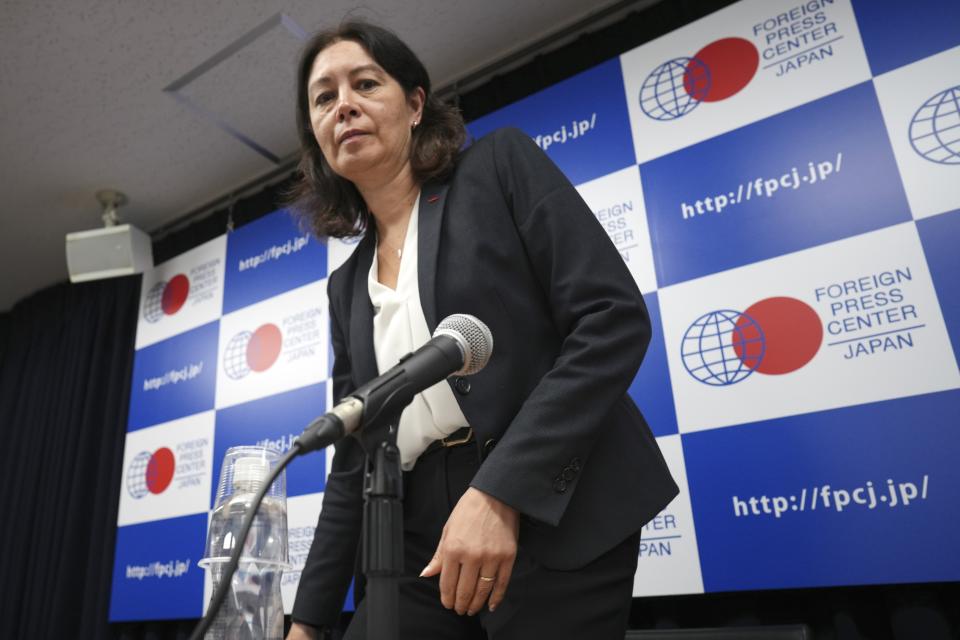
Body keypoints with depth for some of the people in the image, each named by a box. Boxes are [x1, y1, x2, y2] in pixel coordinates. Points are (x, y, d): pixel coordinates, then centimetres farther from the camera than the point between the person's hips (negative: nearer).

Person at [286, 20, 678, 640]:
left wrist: (500, 494, -20)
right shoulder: (347, 284, 13)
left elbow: (614, 318, -13)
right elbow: (354, 457, 14)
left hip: (555, 517, -4)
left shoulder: (500, 165, -1)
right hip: (422, 541, 5)